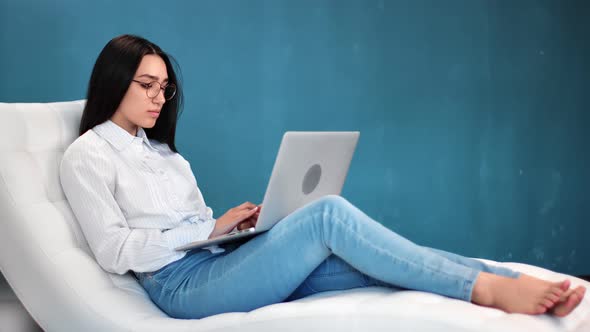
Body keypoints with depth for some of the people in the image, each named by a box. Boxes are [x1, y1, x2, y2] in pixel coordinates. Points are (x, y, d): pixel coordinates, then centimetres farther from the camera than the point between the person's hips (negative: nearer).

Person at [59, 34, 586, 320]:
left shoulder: (161, 150, 25)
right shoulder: (87, 155, 1)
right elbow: (115, 250, -10)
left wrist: (231, 223, -1)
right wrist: (210, 228, -11)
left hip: (221, 263, 8)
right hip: (182, 284, -8)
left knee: (374, 263, -15)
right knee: (328, 213, -27)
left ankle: (510, 280, -21)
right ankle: (488, 288, -25)